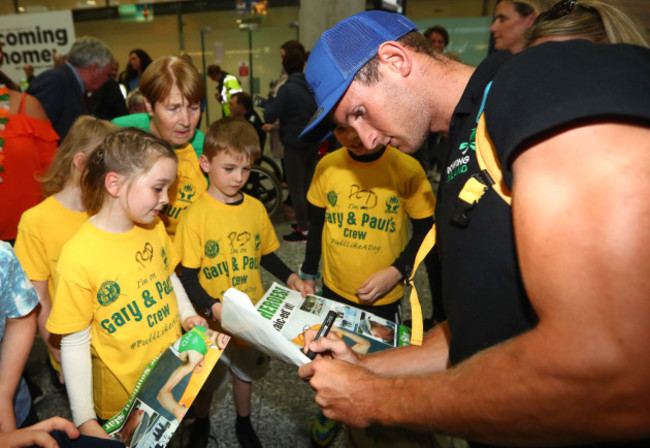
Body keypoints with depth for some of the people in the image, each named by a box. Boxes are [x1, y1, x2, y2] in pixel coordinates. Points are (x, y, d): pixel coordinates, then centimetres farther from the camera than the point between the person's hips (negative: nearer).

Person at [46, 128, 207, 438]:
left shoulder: (154, 227, -6)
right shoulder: (78, 256, -23)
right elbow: (74, 343, -16)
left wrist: (188, 315, -3)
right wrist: (84, 420, -14)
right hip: (123, 396, -5)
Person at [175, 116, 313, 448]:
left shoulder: (256, 208, -6)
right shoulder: (196, 215, -19)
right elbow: (188, 277, -17)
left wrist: (290, 278, -10)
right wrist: (213, 307, -32)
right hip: (212, 319, -3)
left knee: (244, 370, 25)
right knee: (204, 379, 20)